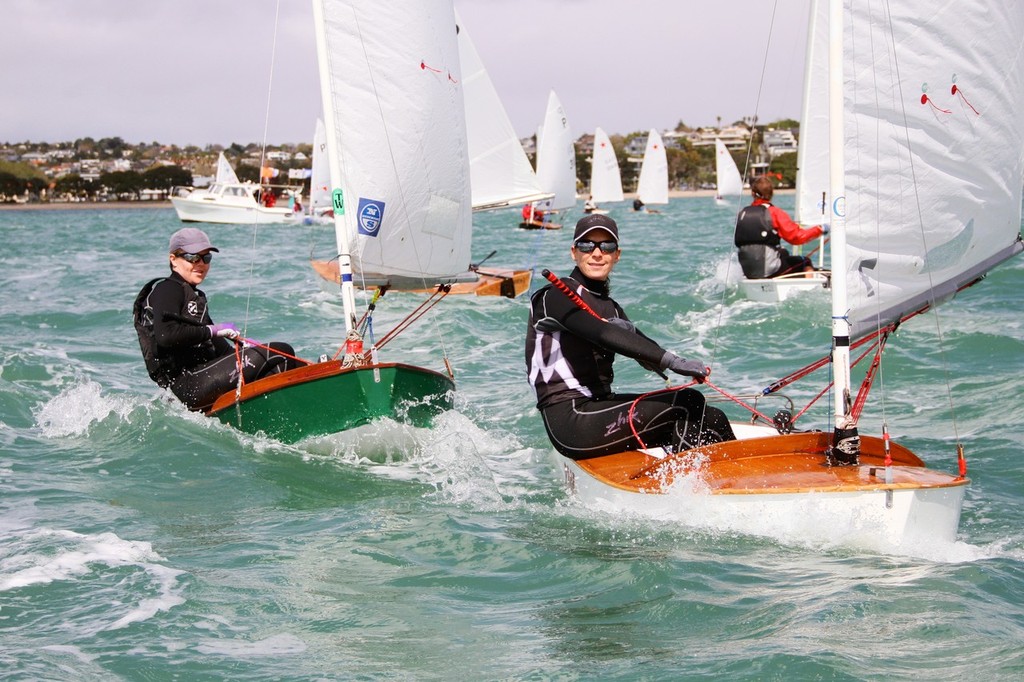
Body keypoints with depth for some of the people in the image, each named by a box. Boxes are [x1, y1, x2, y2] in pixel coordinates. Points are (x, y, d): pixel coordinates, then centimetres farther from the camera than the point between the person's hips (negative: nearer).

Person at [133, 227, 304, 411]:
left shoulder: (194, 296, 26)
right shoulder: (167, 290, -4)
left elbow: (218, 350, 21)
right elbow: (165, 336, -23)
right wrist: (213, 330, -17)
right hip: (187, 387, -10)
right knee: (278, 354, -17)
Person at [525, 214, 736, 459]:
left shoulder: (609, 307, 19)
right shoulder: (557, 295, -6)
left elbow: (651, 356, 6)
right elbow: (602, 334, -24)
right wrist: (672, 361, -32)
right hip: (570, 422, -8)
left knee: (711, 419, -5)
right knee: (688, 404, -15)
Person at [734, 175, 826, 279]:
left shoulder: (742, 215, 5)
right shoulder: (774, 212, -10)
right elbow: (797, 237, -12)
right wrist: (820, 229, 3)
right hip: (770, 271, -6)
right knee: (805, 262, 16)